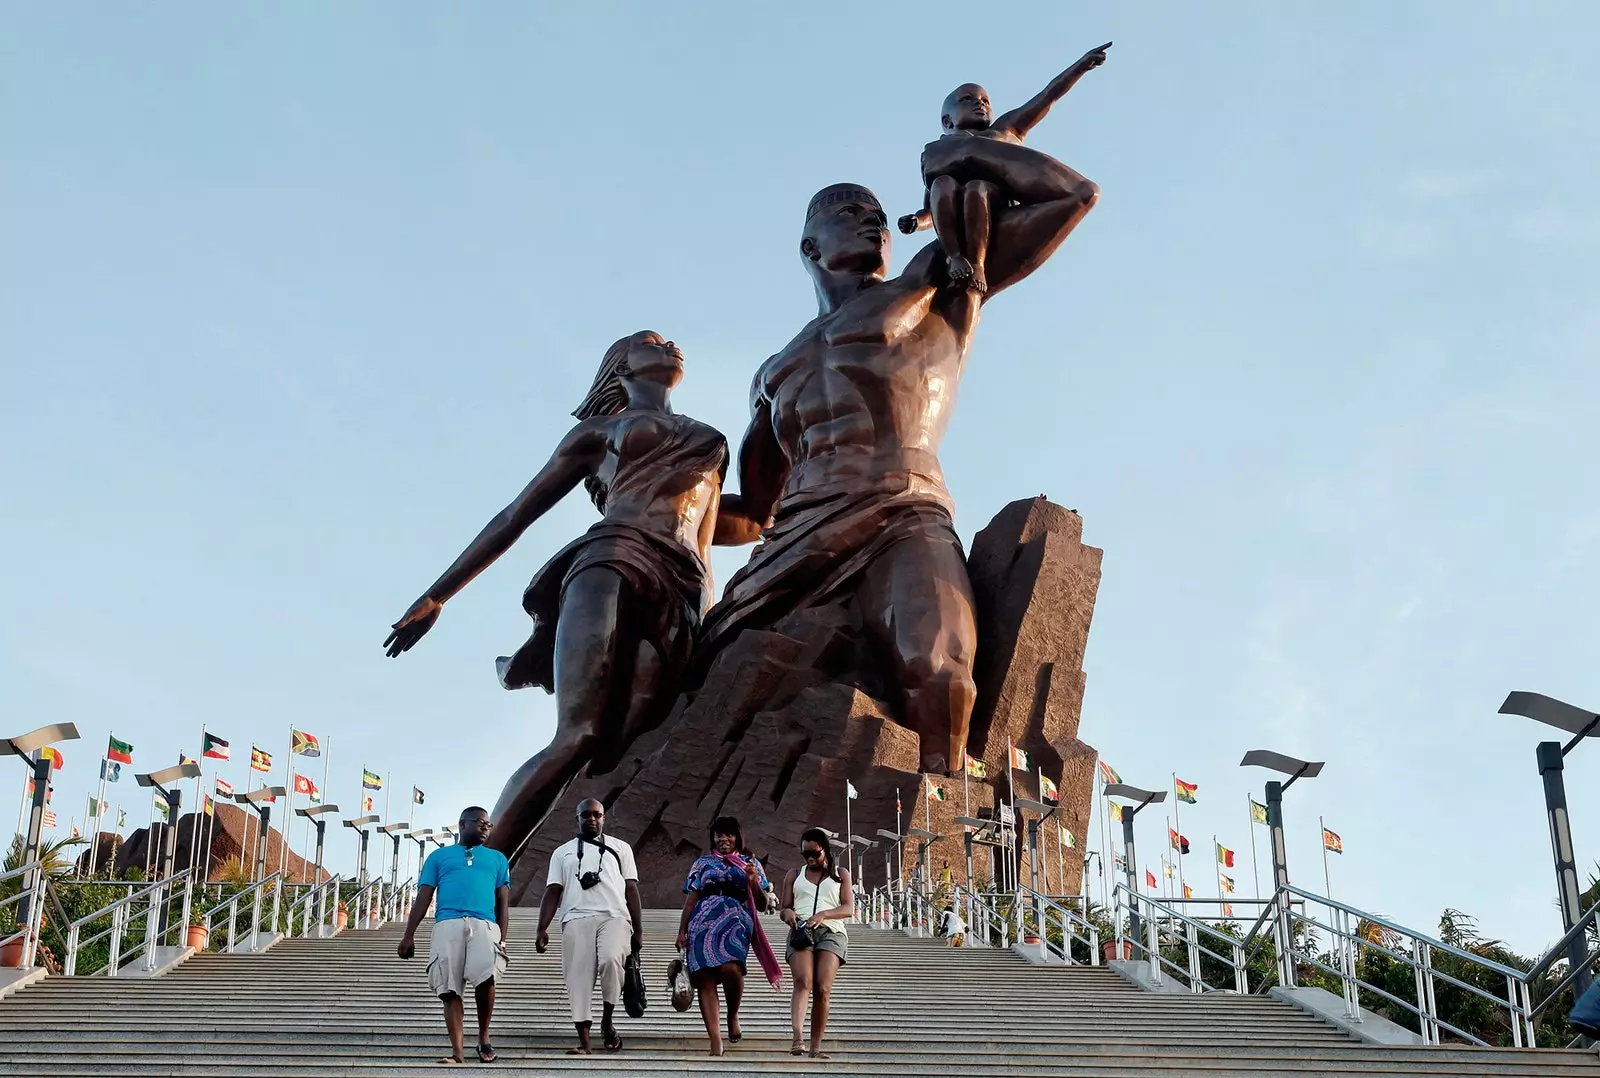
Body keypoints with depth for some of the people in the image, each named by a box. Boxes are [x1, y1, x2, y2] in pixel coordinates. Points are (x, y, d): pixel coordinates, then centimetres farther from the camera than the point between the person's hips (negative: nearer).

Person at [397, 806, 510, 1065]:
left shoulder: (497, 858, 25)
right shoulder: (439, 856, 21)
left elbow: (503, 902, 18)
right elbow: (423, 898, 15)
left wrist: (503, 939, 6)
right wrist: (409, 935, 6)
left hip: (484, 925, -1)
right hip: (447, 925, 1)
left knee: (485, 977, -24)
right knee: (450, 989, -7)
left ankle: (484, 1037, -4)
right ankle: (457, 1051, -5)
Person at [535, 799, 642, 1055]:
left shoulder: (620, 848, 19)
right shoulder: (563, 852, 21)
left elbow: (631, 889, 14)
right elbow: (553, 892, 13)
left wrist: (638, 930, 6)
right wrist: (542, 929, 1)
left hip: (614, 917, -2)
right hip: (577, 919, 2)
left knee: (611, 960, -28)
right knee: (578, 979, -7)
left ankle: (608, 1021, -8)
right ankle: (584, 1043, -4)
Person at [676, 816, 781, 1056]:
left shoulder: (750, 864, 18)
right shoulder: (702, 864, 21)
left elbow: (761, 904, 14)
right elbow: (690, 901, 17)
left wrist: (753, 882, -3)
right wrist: (682, 932, 8)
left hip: (736, 922, -2)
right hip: (703, 922, 2)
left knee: (730, 969, -28)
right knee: (705, 979, -9)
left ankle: (733, 1015, 2)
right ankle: (716, 1043, -9)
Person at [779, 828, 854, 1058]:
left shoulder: (840, 874, 17)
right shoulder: (794, 875, 22)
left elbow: (848, 909, 6)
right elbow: (783, 909, 20)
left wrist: (823, 914, -12)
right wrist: (788, 913, -6)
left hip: (831, 931, 0)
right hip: (800, 933, 0)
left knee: (823, 989, -14)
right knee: (803, 982, -24)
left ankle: (816, 1047, -11)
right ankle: (798, 1037, -40)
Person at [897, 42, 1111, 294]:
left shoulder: (1005, 129, 35)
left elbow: (1049, 95, 24)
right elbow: (930, 210, 32)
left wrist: (1082, 64, 10)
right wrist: (917, 220, 7)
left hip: (1002, 213, -1)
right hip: (958, 226, 1)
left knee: (977, 187, -35)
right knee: (942, 183, -32)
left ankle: (977, 263, -41)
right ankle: (955, 256, -40)